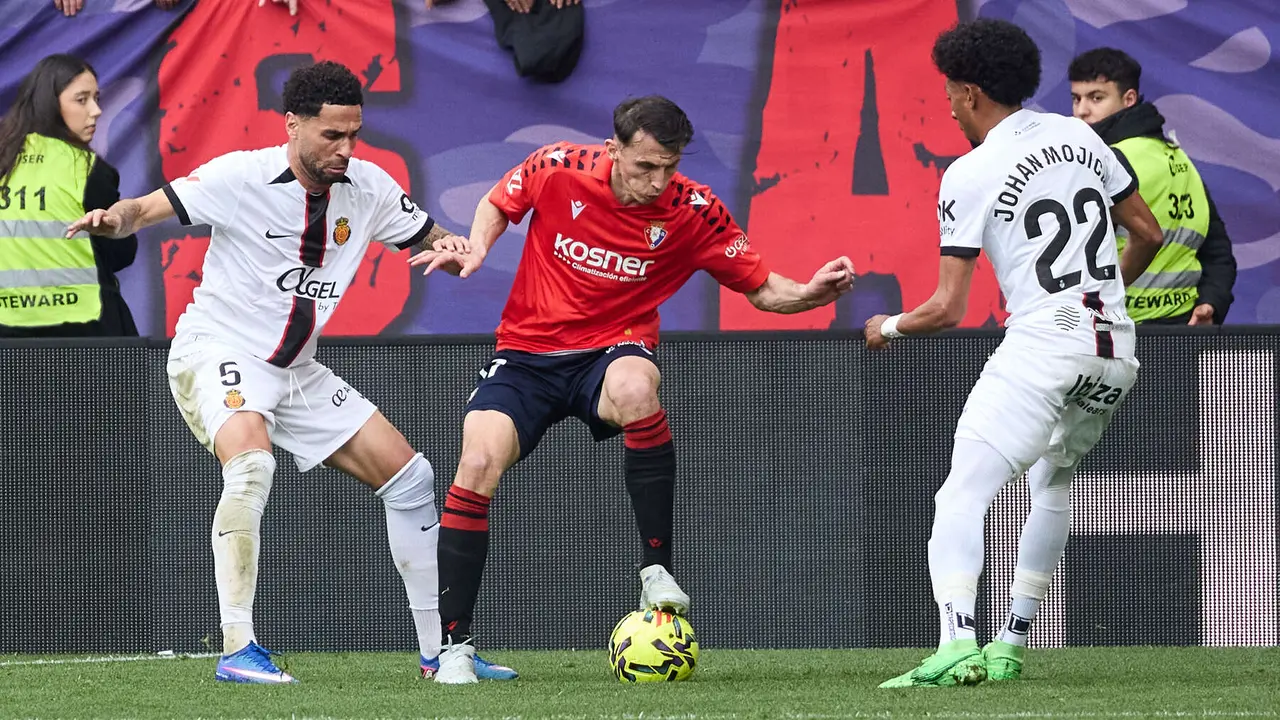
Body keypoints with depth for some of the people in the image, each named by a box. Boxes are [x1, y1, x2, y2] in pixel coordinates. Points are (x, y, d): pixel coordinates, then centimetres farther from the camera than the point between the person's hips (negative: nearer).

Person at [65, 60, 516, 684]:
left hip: (294, 371, 7)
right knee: (251, 462, -36)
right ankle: (237, 650, -36)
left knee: (408, 477, 4)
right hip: (217, 352, -7)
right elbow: (147, 208, -17)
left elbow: (431, 240, 9)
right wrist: (116, 218, -41)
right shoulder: (242, 176, -17)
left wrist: (453, 248, -16)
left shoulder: (368, 188, -1)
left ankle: (439, 651, 16)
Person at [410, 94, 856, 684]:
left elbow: (760, 287, -2)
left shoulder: (692, 211, -10)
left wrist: (809, 293, -22)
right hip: (527, 352, 1)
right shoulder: (559, 170, -10)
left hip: (613, 350, -1)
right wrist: (476, 248, -9)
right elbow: (497, 205, 11)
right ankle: (454, 645, -7)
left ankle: (656, 569, -27)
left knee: (635, 387, -39)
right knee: (478, 463, -21)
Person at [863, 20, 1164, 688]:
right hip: (1115, 348, 7)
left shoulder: (970, 174, -4)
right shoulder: (1079, 136, 12)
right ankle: (1011, 645, 26)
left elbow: (947, 308, -6)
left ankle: (958, 643, -32)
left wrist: (888, 327, 14)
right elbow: (1147, 233, 19)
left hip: (1041, 343, -7)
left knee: (961, 497, -11)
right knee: (1053, 481, 28)